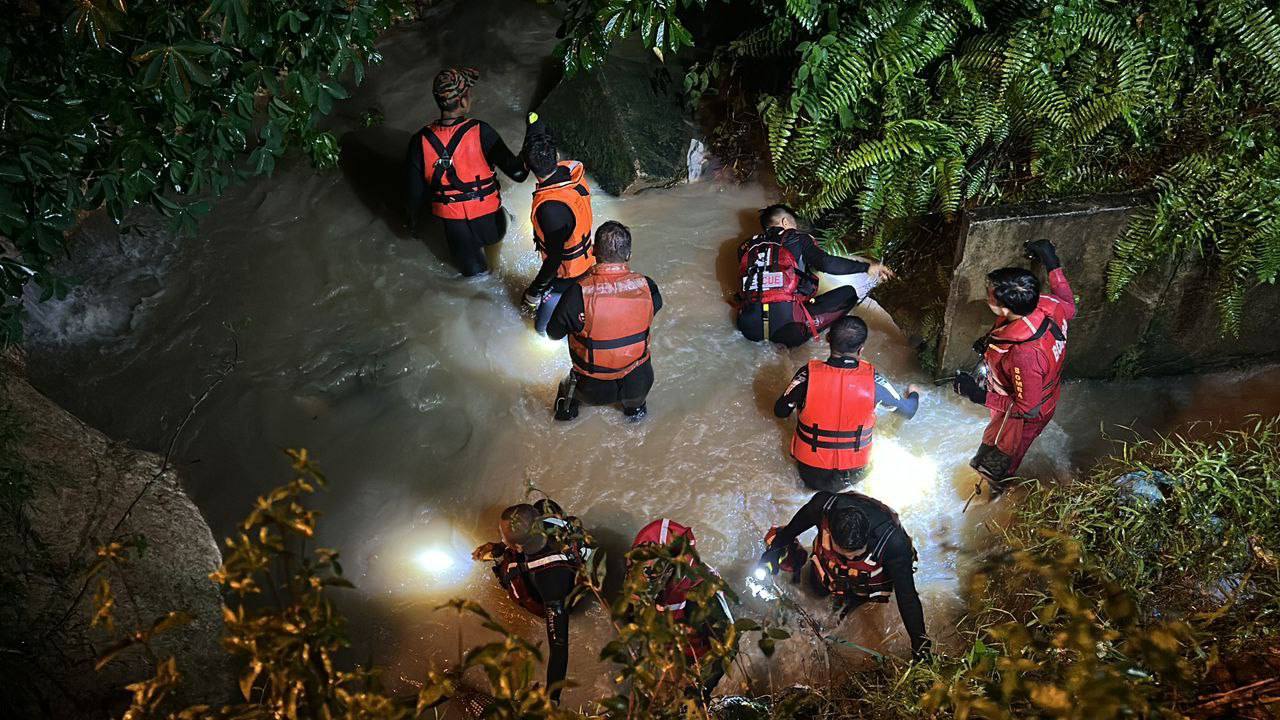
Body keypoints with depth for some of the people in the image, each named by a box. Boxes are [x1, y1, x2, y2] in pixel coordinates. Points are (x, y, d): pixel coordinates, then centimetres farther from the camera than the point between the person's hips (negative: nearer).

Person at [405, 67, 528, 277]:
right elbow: (517, 173, -19)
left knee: (473, 270, 27)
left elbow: (414, 190, -5)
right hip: (488, 222, -1)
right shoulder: (481, 133, -25)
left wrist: (413, 220, 14)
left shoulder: (420, 141, -17)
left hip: (453, 225, 1)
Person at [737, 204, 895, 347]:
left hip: (749, 330, 2)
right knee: (848, 293, 10)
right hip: (787, 327, -1)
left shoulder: (746, 246, 20)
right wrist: (867, 267, 4)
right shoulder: (797, 239, 11)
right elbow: (827, 263, -2)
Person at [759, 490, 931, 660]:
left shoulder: (894, 542, -49)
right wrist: (777, 546, 3)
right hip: (830, 562, 2)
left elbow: (907, 595, -37)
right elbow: (797, 524, -16)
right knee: (818, 588, 24)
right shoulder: (824, 506, -42)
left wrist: (920, 643, -36)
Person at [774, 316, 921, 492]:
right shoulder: (873, 380, -19)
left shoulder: (808, 374, -21)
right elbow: (908, 411, -2)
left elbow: (780, 411, -7)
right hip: (851, 476, 0)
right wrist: (914, 393, 22)